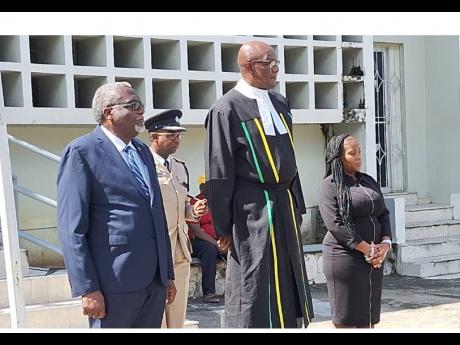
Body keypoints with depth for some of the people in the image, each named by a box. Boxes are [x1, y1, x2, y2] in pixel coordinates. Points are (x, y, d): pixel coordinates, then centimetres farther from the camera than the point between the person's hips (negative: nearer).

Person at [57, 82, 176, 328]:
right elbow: (72, 226, -11)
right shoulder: (82, 152, -6)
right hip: (115, 280, -7)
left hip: (154, 278, 7)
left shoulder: (143, 151, 17)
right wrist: (87, 289, -16)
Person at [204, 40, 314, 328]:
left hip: (285, 206, 7)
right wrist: (223, 226, -10)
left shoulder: (280, 102, 10)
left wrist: (297, 206, 15)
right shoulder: (227, 109, -12)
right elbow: (219, 174, -11)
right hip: (252, 213, -7)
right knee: (255, 290, 2)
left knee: (287, 286, 14)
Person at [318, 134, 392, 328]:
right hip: (345, 257, -6)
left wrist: (385, 243, -5)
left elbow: (383, 214, 13)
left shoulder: (369, 181, 15)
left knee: (369, 317, 10)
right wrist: (367, 249, -16)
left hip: (374, 259, 6)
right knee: (347, 319, -1)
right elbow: (335, 224, -15)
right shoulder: (330, 186, -6)